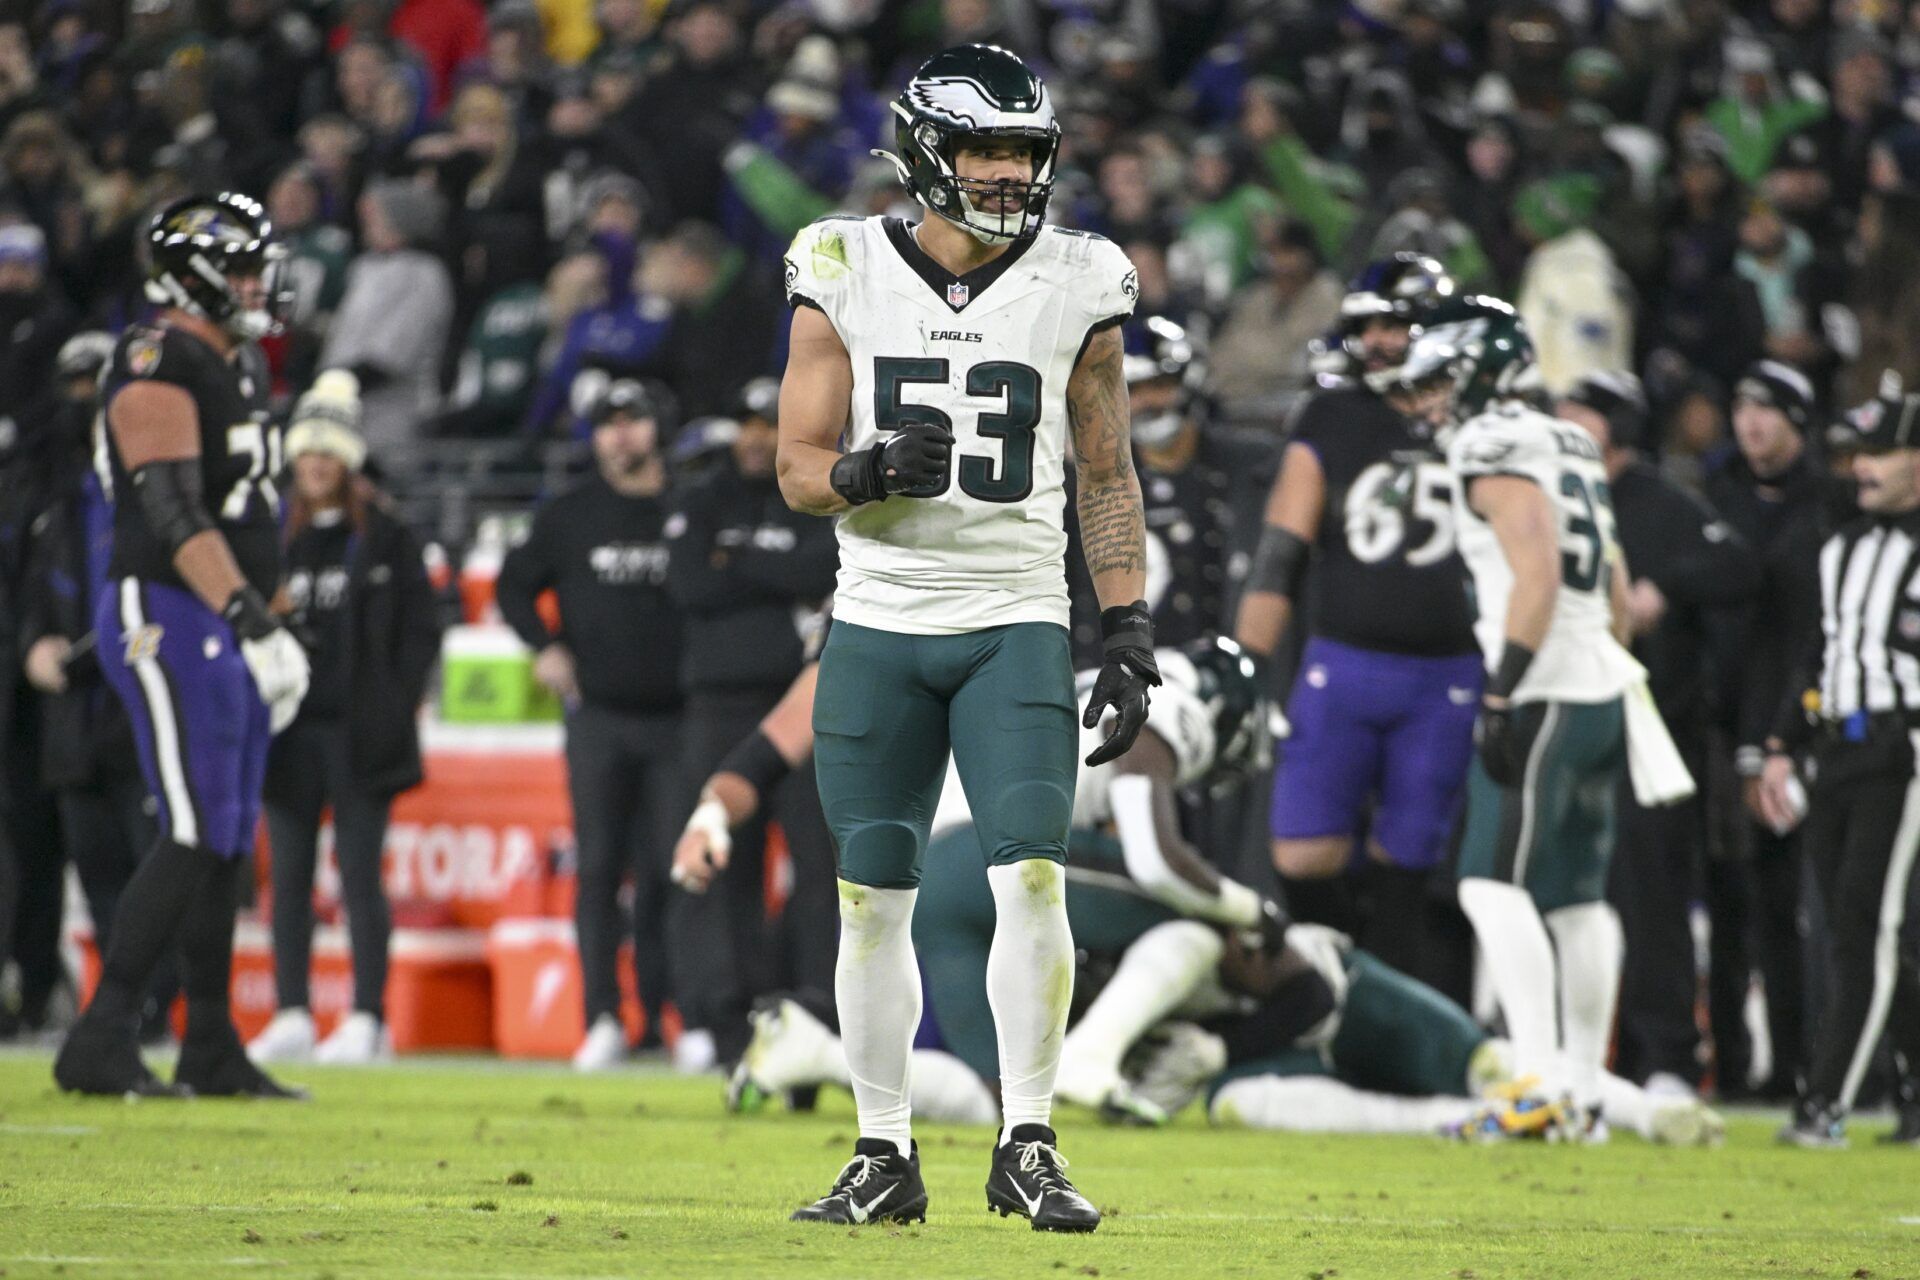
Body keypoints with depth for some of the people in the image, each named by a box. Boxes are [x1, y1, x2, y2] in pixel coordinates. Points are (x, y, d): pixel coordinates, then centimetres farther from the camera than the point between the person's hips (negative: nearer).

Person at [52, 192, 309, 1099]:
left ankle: (212, 1051, 17)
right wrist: (253, 619, -28)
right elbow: (175, 515, -23)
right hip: (169, 620, -10)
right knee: (196, 838, -14)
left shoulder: (241, 365, 17)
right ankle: (99, 1045, -12)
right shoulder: (160, 363, -14)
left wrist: (266, 629, 22)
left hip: (225, 627, 10)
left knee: (228, 845, 11)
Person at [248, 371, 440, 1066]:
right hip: (290, 728, 4)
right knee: (289, 873, 3)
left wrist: (393, 707, -7)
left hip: (361, 730, -4)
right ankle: (291, 1016, 6)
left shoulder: (385, 538, 3)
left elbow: (419, 631, 2)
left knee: (359, 872, -4)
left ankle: (368, 1020, -3)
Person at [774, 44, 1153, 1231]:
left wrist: (1130, 635, 2)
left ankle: (1028, 1146, -5)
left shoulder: (1075, 290, 1)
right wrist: (867, 472, -21)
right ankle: (885, 1156, 13)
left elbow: (1108, 476, 8)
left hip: (1016, 622, 0)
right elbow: (799, 468, 2)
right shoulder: (846, 278, 0)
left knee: (1032, 876, -14)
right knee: (872, 898, 3)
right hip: (878, 628, 1)